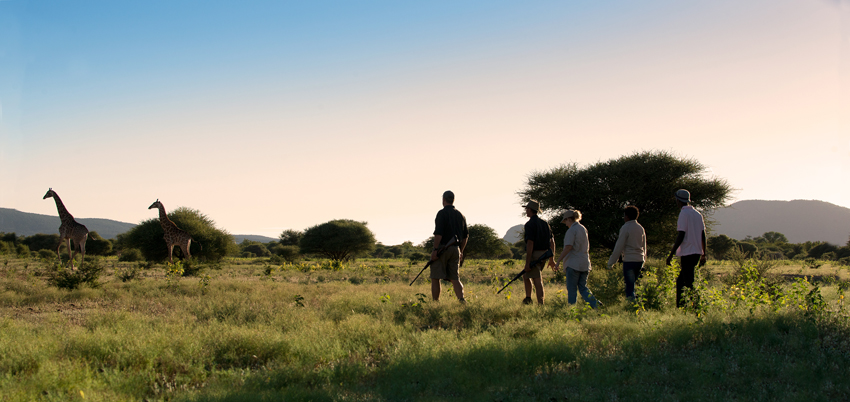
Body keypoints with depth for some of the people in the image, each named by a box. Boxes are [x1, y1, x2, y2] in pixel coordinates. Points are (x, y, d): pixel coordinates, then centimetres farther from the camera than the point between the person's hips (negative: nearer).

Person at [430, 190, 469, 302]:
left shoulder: (442, 213, -8)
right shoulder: (460, 215, 13)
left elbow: (438, 233, -17)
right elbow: (465, 235, 16)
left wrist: (435, 250, -15)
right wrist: (461, 251, 24)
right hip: (455, 249, 6)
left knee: (435, 278, 1)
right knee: (455, 278, 6)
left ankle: (435, 302, 0)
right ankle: (462, 299, -12)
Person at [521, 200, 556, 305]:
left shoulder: (530, 224, -13)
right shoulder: (544, 223, 12)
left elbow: (530, 244, -20)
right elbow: (552, 241, 13)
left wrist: (527, 263, -19)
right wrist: (552, 259, 19)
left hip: (534, 254, -8)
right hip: (544, 255, 8)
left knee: (537, 281, -6)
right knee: (525, 275, 21)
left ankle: (540, 305, -7)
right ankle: (528, 299, 20)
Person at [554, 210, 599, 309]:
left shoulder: (571, 230, -11)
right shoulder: (583, 229, 14)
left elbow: (568, 247, -20)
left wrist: (558, 262, -17)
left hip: (573, 263, -8)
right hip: (585, 263, 8)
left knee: (571, 289, 2)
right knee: (583, 288, 8)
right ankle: (595, 304, -11)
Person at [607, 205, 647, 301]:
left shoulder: (625, 228, -8)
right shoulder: (640, 228, 12)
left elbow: (619, 247, -9)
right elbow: (644, 246, 19)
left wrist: (611, 262, -3)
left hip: (629, 260, -7)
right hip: (640, 260, 7)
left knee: (629, 285, -5)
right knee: (631, 284, 17)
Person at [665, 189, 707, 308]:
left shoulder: (684, 213, -11)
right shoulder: (697, 214, 13)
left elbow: (681, 236, -16)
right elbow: (703, 235, 14)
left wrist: (671, 254, -12)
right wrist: (703, 254, 20)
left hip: (687, 253, -8)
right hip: (697, 252, 8)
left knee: (689, 284, -6)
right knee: (680, 281, 17)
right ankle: (679, 307, 18)